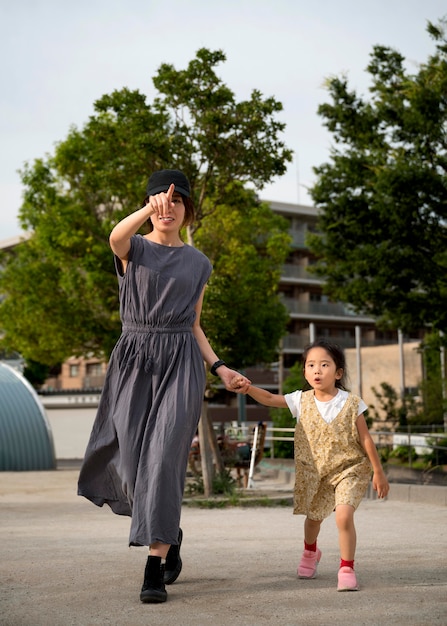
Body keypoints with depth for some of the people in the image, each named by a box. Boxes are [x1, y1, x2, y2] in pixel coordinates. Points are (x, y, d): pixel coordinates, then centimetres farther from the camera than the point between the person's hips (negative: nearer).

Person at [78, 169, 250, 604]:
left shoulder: (198, 263, 14)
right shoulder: (134, 249, 6)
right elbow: (115, 237, -21)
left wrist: (218, 367, 5)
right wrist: (149, 209, -39)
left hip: (180, 362, 0)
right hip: (134, 359, 0)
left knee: (165, 457, -12)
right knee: (130, 459, 1)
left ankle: (154, 571, -11)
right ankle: (169, 534, 30)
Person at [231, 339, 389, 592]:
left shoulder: (351, 403, -13)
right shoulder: (302, 401, -7)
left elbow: (366, 439, -8)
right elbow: (270, 398, -8)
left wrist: (379, 472, -4)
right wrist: (248, 388, -28)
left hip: (348, 468, -3)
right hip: (314, 471, 3)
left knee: (344, 516, -21)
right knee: (313, 517, 19)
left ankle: (347, 568, -4)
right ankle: (310, 552, 50)